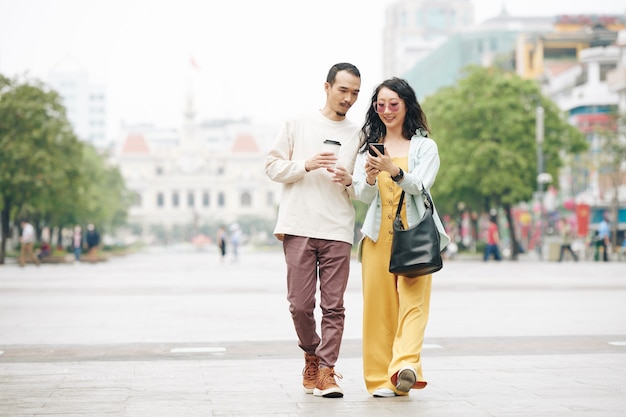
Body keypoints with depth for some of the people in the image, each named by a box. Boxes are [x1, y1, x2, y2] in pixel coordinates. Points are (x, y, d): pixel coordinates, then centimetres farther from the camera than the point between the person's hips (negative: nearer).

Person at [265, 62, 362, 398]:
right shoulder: (298, 123, 9)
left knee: (333, 306, -4)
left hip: (338, 232, 1)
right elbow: (273, 166, 7)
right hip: (298, 228, -1)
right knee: (300, 304, -1)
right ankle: (311, 355, 23)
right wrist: (306, 165, -9)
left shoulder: (358, 134, 14)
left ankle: (325, 372, 0)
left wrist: (349, 181, -6)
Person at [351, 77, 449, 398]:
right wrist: (370, 177, -16)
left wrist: (393, 170, -27)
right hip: (378, 234, 2)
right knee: (378, 303, -3)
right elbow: (361, 195, 7)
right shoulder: (368, 147, 15)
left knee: (413, 300, -15)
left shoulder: (425, 146, 8)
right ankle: (381, 379, -1)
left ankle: (405, 366, -29)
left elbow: (419, 185, -8)